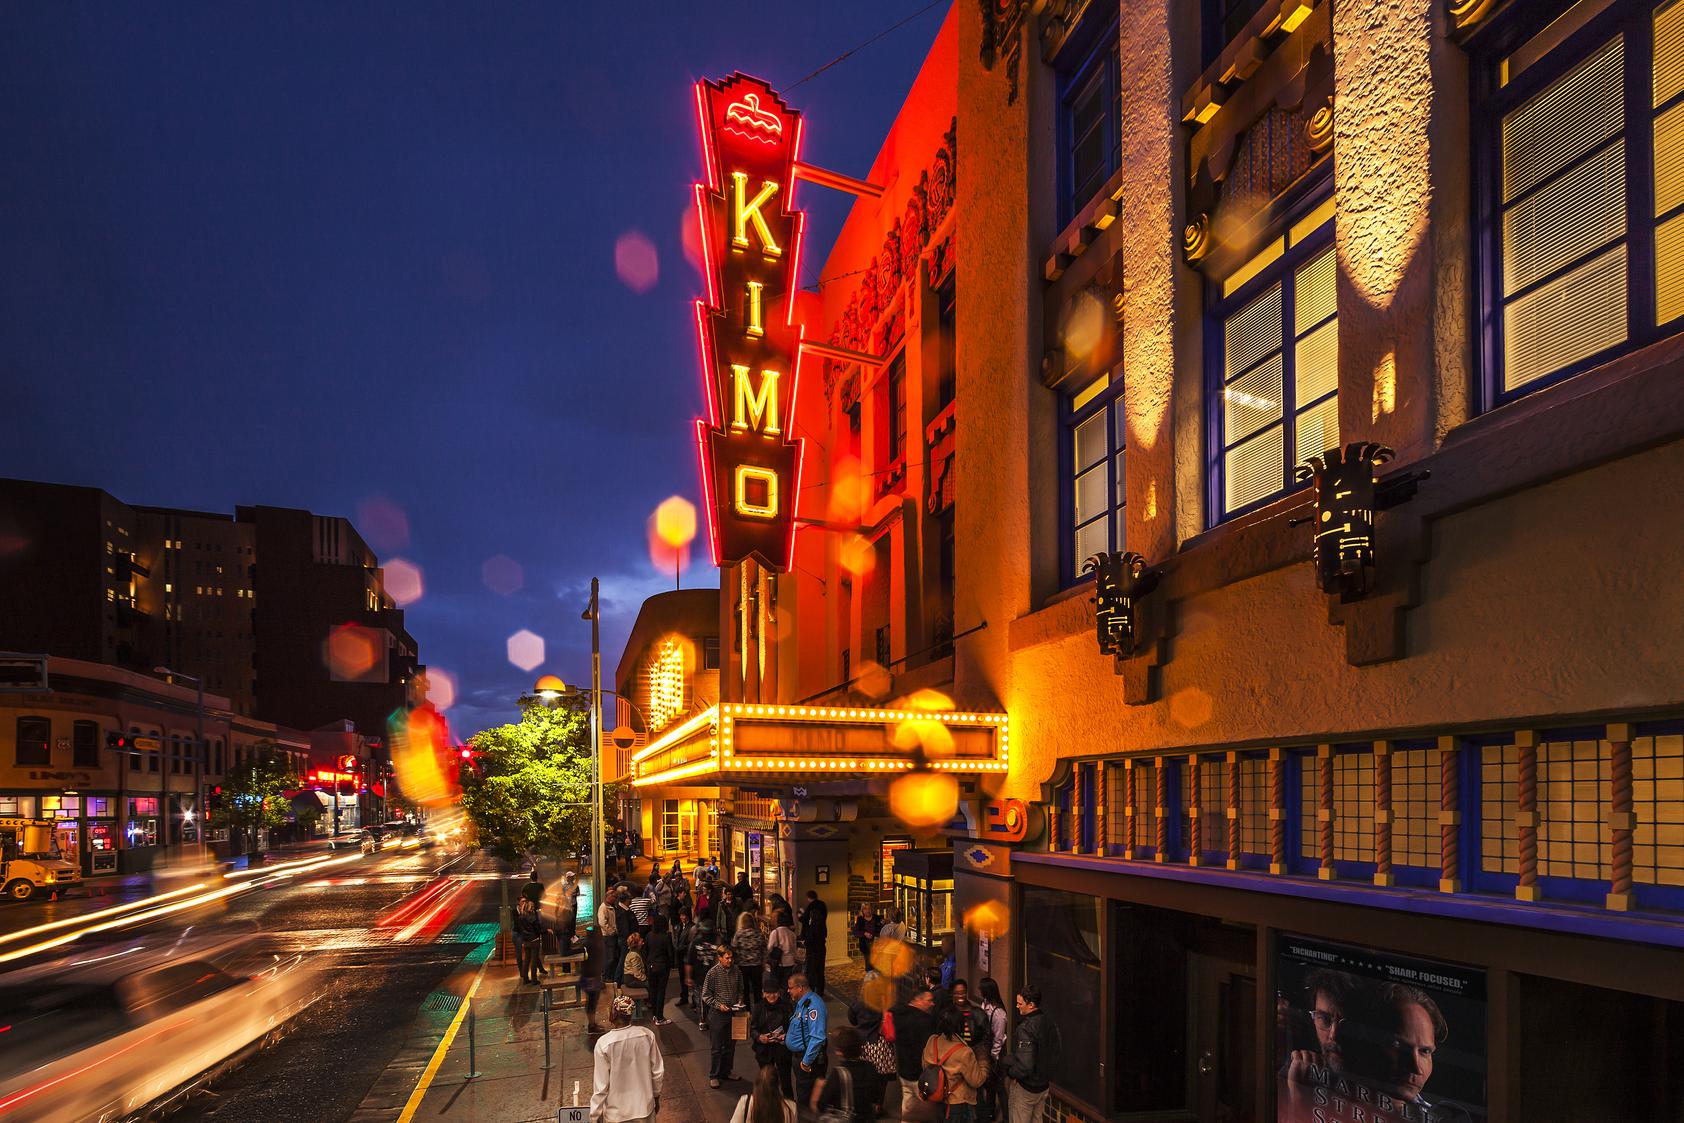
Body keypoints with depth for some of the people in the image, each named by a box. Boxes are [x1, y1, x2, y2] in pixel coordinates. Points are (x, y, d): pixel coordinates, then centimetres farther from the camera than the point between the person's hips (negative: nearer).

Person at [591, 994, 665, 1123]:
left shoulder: (603, 1044, -22)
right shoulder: (647, 1035, -13)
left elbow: (601, 1086, -16)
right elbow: (658, 1073, -3)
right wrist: (656, 1097, 15)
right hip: (645, 1108, 2)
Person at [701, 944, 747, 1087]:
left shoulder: (736, 971, 0)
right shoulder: (713, 972, -13)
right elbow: (706, 995, -8)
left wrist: (739, 1001, -3)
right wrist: (718, 1005, -17)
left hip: (733, 1012, 4)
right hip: (717, 1014, -4)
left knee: (730, 1045, 14)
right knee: (716, 1047, 3)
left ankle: (726, 1072, 29)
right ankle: (713, 1076, 16)